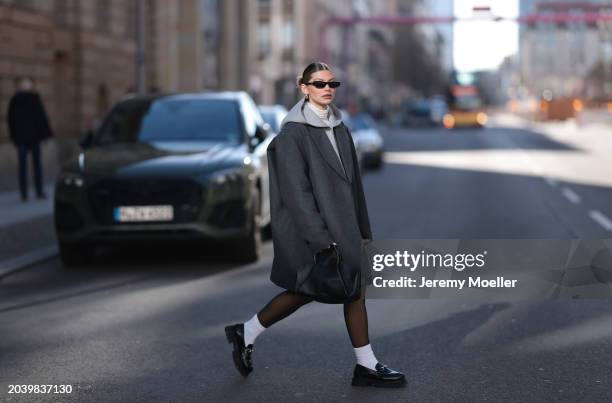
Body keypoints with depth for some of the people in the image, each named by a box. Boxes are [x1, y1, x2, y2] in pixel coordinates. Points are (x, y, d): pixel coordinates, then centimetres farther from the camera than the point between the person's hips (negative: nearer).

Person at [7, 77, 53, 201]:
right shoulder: (34, 98, -8)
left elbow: (10, 119, 6)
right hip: (34, 135, -2)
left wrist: (13, 135, 12)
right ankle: (39, 192, 6)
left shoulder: (14, 100, 2)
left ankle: (24, 194, 1)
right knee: (37, 163, 7)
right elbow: (42, 116, -9)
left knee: (23, 165, 4)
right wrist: (46, 133, -4)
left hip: (20, 136, 2)